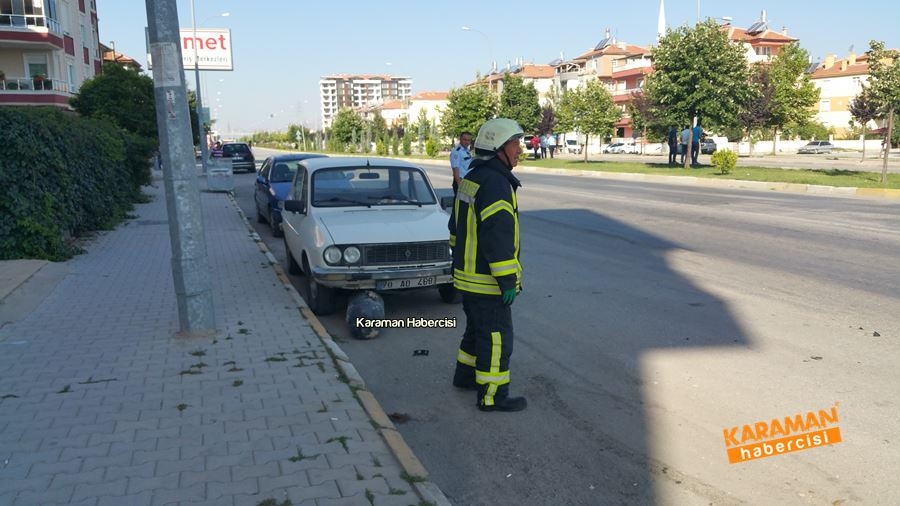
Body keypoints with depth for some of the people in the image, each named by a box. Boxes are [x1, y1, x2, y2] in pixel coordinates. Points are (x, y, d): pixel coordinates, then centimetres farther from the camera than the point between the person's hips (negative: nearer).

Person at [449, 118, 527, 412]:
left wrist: (460, 261, 25)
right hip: (488, 281, -10)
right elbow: (498, 236, -26)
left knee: (477, 329, 24)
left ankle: (465, 374, 39)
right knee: (496, 337, 1)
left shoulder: (471, 179, 11)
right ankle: (492, 396, 10)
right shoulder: (495, 183, -22)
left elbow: (456, 226, 18)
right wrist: (508, 281, -22)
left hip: (467, 275, 10)